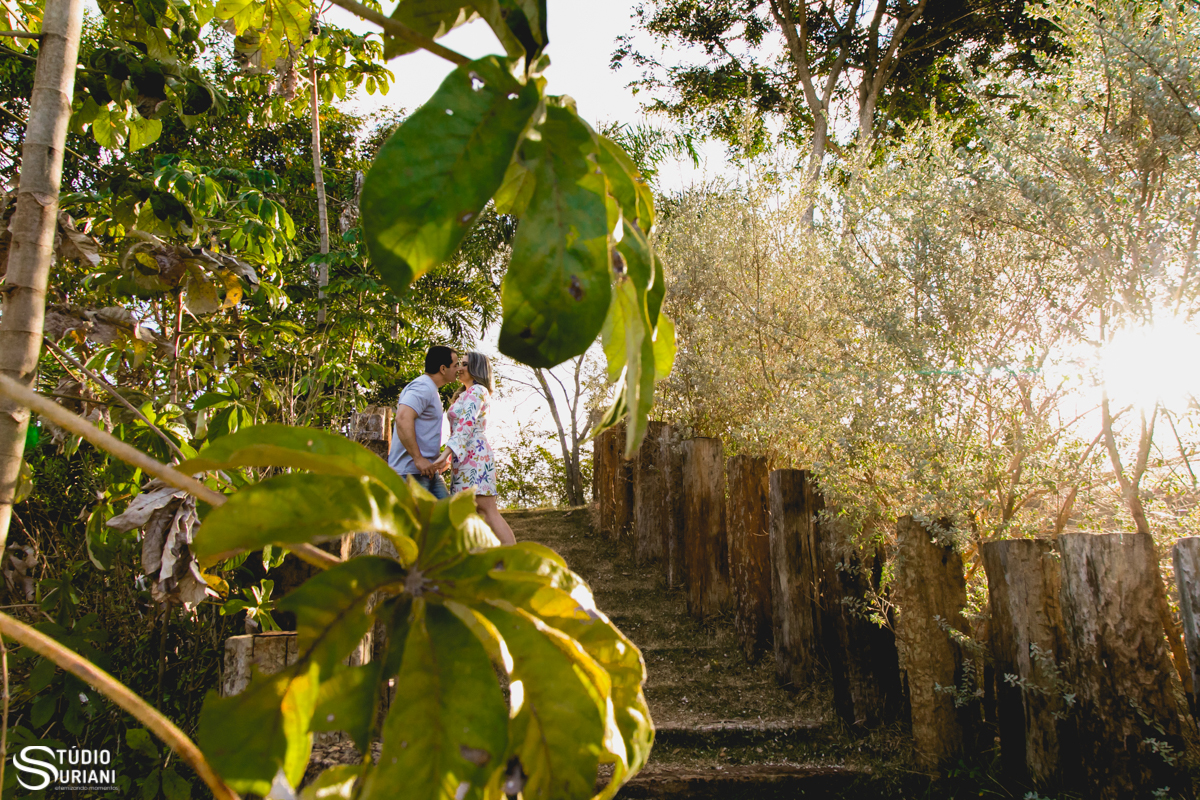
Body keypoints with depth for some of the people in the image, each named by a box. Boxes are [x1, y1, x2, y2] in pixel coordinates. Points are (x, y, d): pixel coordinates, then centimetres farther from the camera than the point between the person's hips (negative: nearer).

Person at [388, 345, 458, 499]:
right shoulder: (423, 387, -12)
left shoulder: (431, 390, 21)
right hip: (411, 471, -10)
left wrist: (437, 458, 18)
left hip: (429, 470, 10)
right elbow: (403, 418, -28)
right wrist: (418, 458, -27)